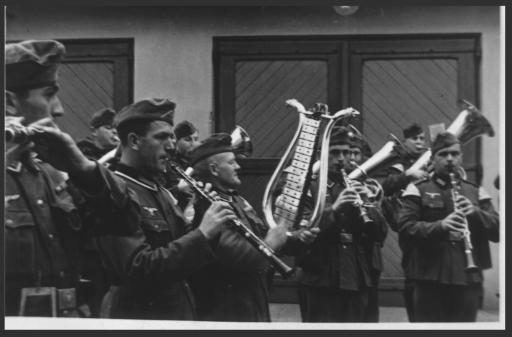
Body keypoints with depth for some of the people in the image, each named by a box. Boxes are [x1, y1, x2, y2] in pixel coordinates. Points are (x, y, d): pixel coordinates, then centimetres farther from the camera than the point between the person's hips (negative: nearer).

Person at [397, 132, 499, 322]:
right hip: (430, 279, -3)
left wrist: (476, 212, -10)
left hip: (468, 279, 3)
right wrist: (440, 226, -24)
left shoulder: (475, 192, 15)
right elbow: (405, 227, -8)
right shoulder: (418, 190, 5)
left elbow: (497, 231, 9)